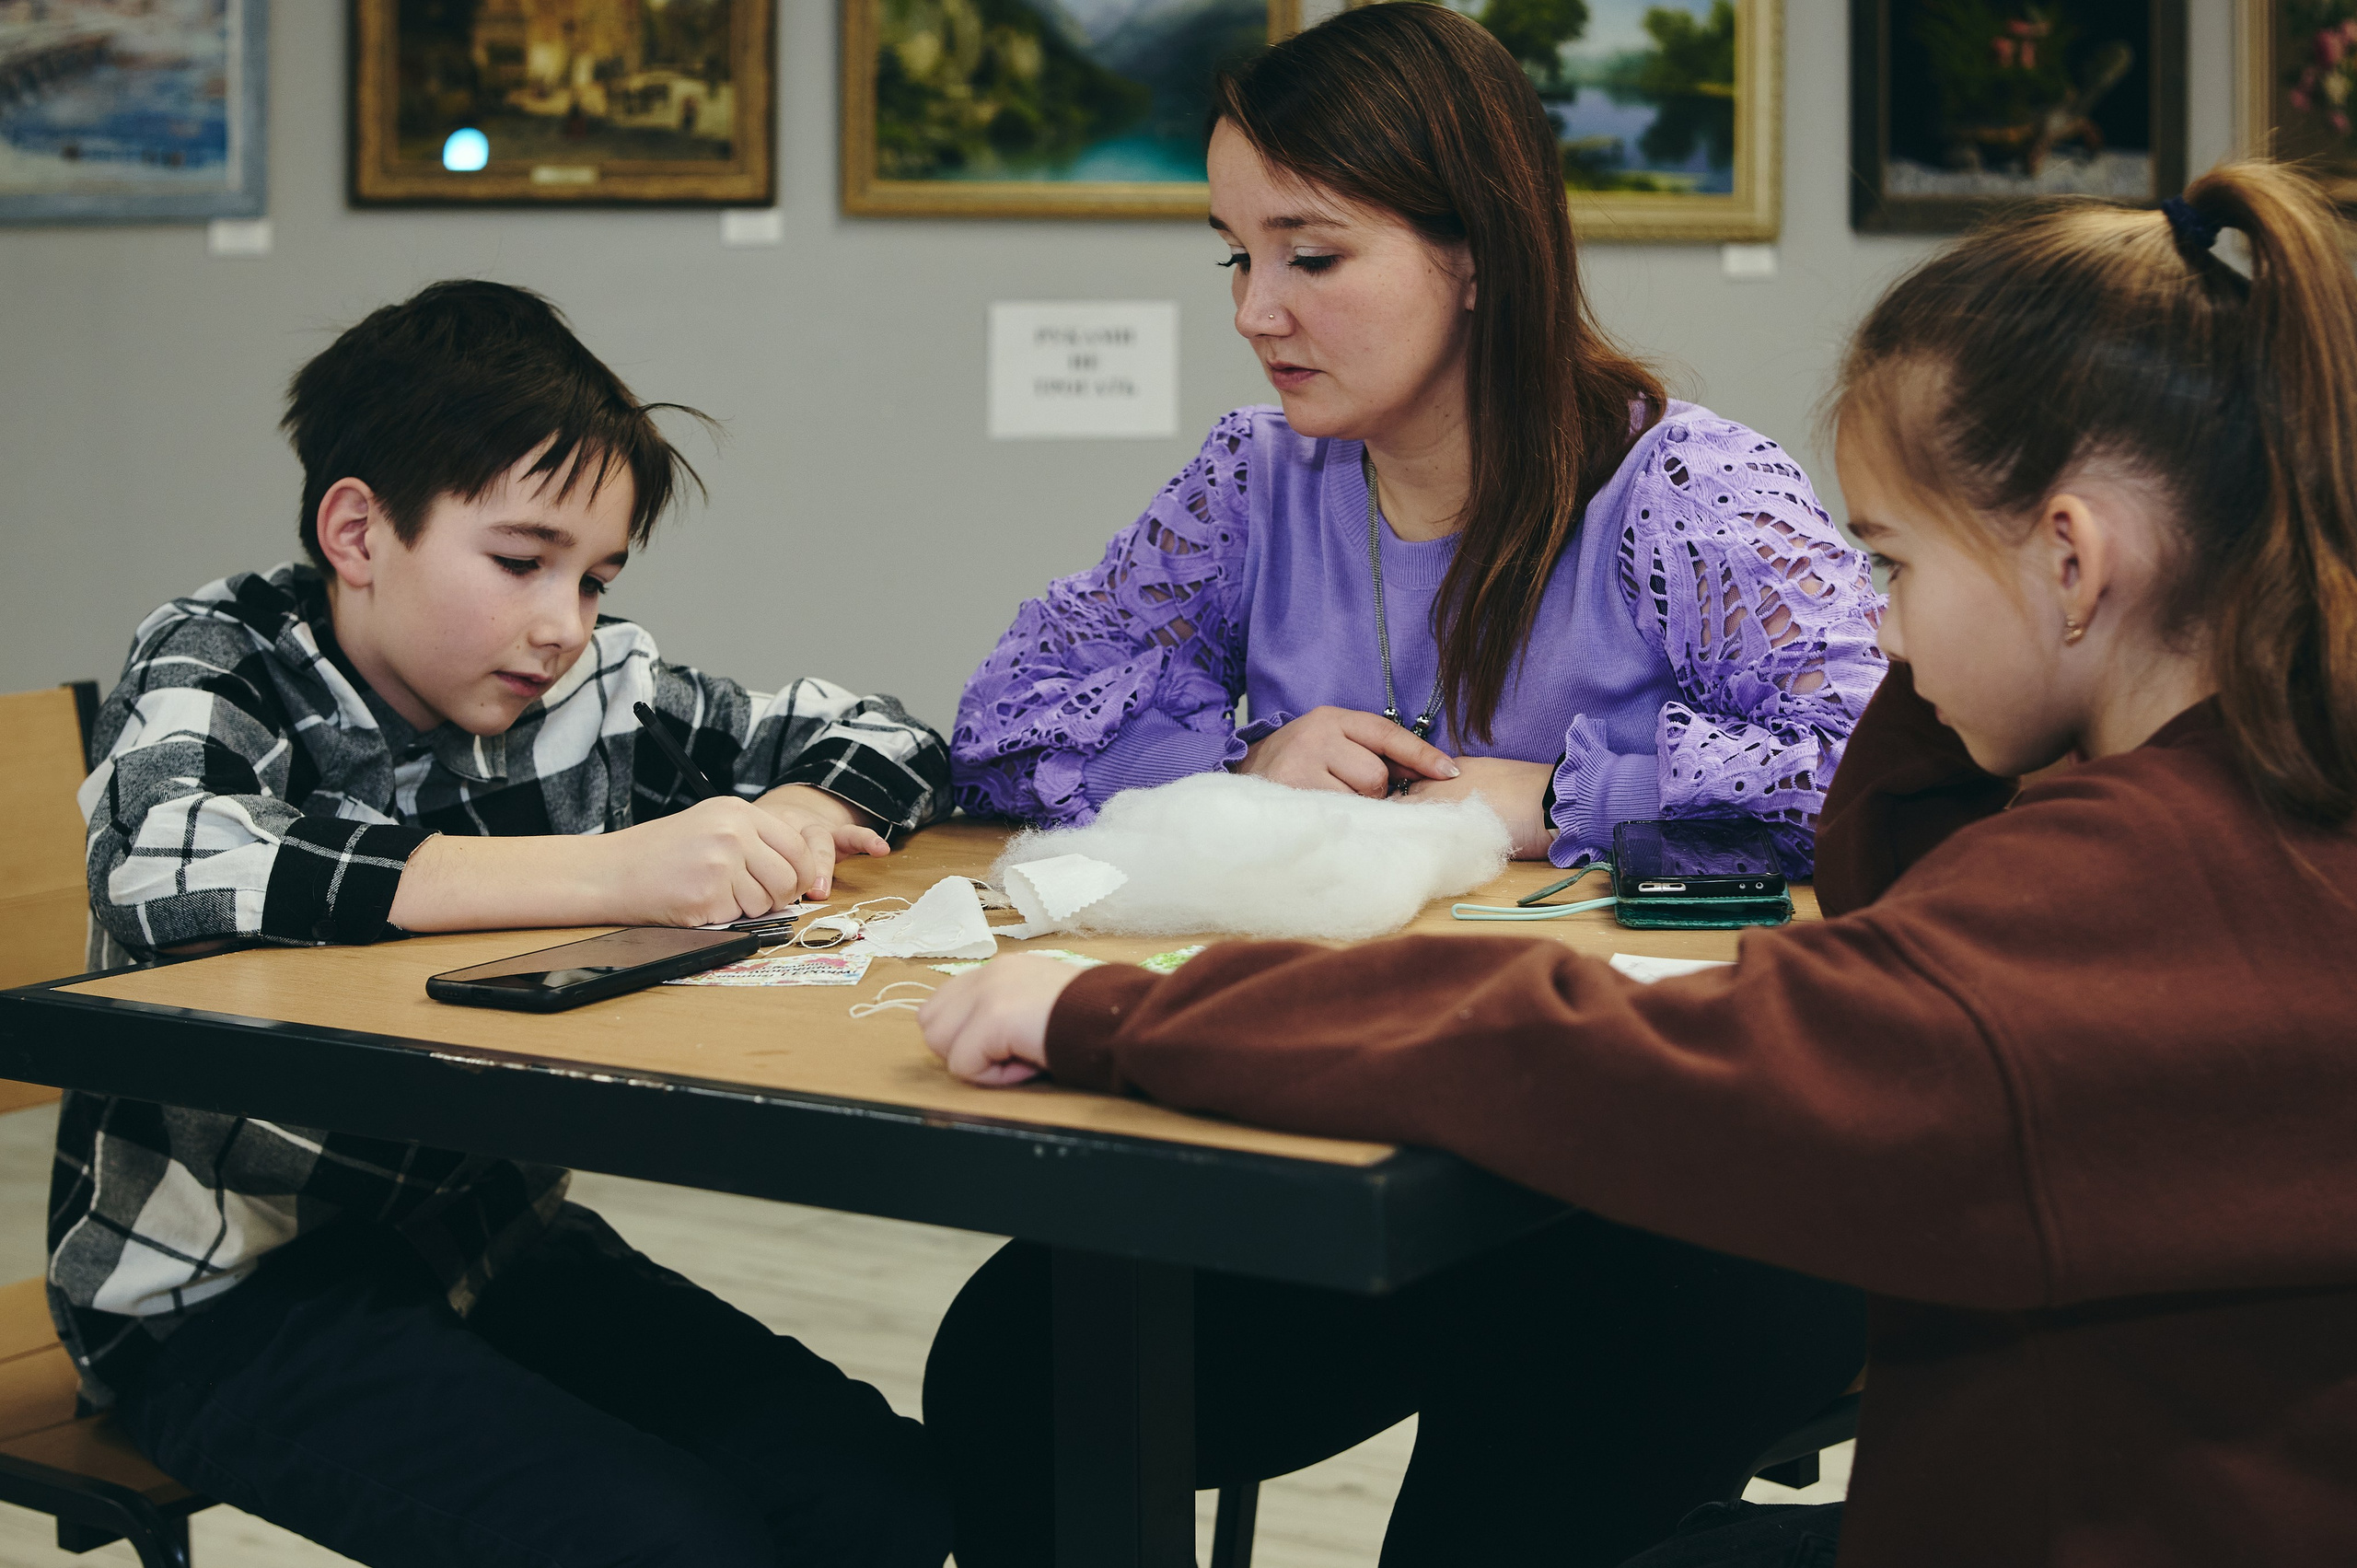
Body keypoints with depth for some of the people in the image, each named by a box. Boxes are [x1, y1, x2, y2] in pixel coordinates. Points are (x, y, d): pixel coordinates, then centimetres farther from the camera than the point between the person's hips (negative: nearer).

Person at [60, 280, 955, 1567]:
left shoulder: (586, 684, 3)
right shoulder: (216, 664, -11)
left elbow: (881, 736, 14)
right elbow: (163, 867, -34)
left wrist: (797, 818, -11)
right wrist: (605, 872, -38)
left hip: (493, 1245, 5)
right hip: (225, 1295, -5)